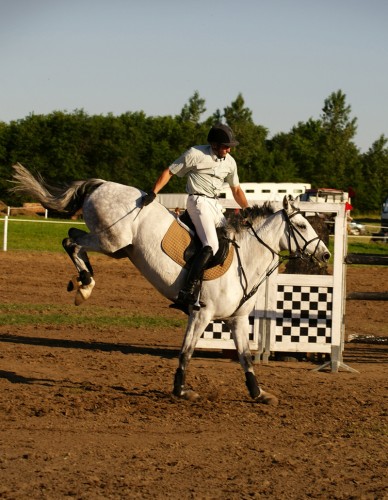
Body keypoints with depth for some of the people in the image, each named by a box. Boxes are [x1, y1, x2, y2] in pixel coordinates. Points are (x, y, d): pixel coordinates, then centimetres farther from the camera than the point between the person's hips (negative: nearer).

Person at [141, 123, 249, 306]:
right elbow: (169, 172, -5)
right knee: (211, 246, -24)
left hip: (215, 204, 8)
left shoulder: (230, 162, 9)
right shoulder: (195, 154, -10)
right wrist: (153, 193, -15)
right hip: (199, 201, -8)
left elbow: (236, 190, 20)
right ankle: (189, 290, -33)